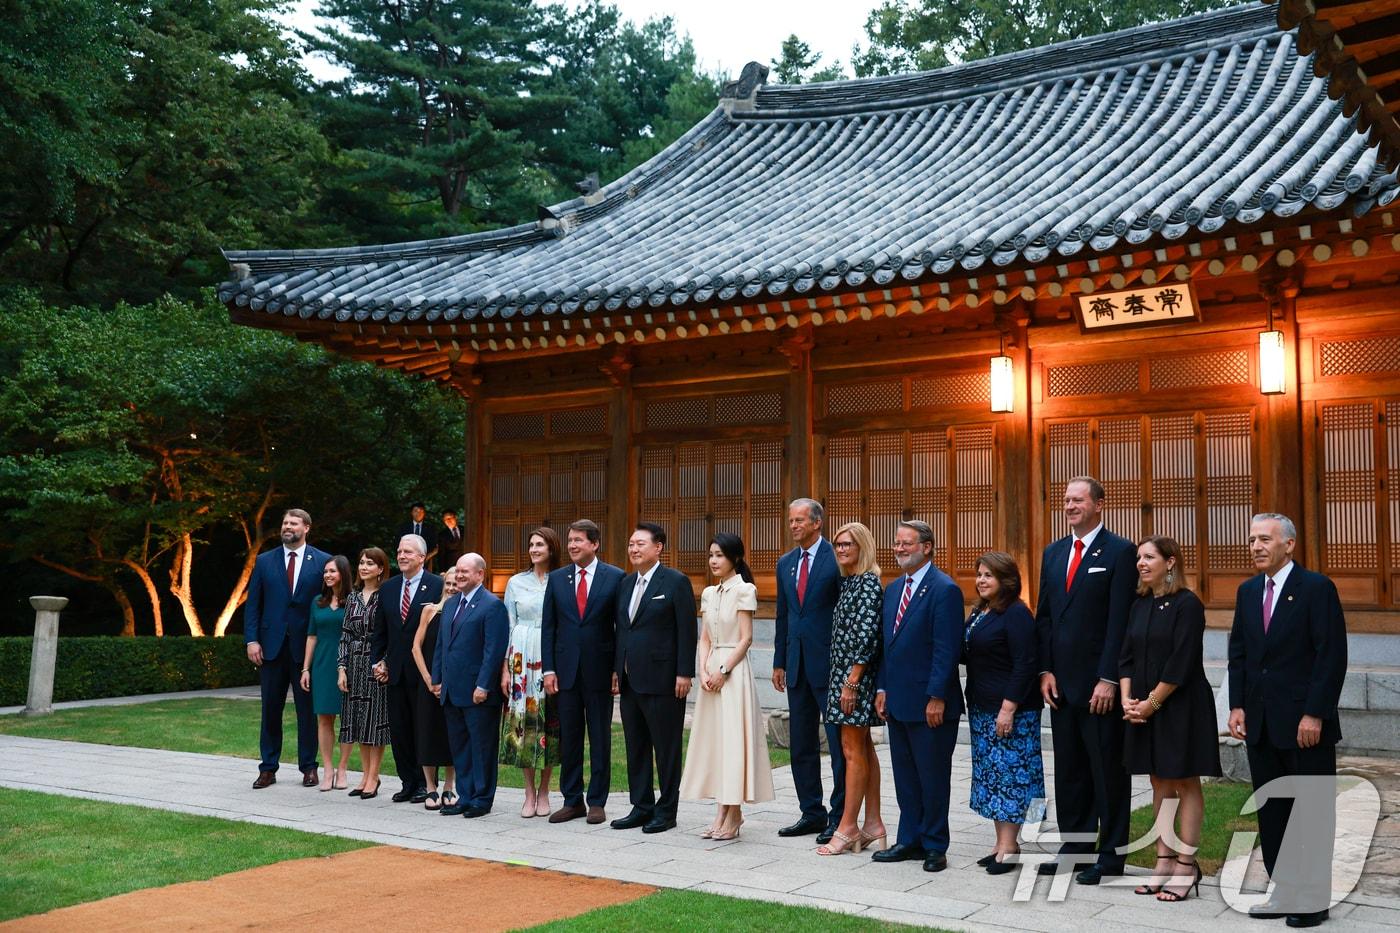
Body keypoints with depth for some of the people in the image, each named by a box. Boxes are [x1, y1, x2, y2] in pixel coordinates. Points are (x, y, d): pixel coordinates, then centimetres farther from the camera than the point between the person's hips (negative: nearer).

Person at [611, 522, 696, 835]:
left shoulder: (676, 582, -7)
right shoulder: (626, 583, 14)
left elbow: (686, 631, -10)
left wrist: (684, 673, -14)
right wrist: (617, 669, 12)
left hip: (661, 679, -7)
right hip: (630, 680, 7)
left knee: (666, 747, 1)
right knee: (635, 747, 12)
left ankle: (666, 810, 10)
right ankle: (641, 807, 21)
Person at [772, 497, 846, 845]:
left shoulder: (836, 559, -8)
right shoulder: (786, 563, 13)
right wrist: (779, 662, 14)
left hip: (829, 663, -7)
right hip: (797, 666, 7)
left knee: (839, 744, 0)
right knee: (801, 745, 12)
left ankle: (839, 817, 6)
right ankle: (812, 813, 21)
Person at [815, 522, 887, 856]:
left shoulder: (869, 584, -14)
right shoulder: (848, 581, 13)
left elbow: (867, 636, -19)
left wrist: (852, 682, -20)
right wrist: (845, 680, 14)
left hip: (856, 677, -9)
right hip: (843, 674, 9)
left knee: (853, 750, -3)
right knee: (863, 748, 12)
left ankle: (848, 828, 3)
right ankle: (873, 826, 18)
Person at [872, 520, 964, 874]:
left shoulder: (944, 590, -13)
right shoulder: (893, 589, 13)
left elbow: (947, 649, -17)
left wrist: (936, 698, -19)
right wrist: (883, 688, 12)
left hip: (930, 704, -8)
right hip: (898, 702, 8)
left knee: (933, 777, 3)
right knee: (905, 776, 14)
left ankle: (934, 846, 14)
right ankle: (910, 840, 24)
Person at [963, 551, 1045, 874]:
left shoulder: (1016, 614, -13)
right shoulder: (979, 612, 13)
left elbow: (1024, 665, -18)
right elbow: (967, 654, 21)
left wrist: (1009, 707, -21)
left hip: (1011, 710, -9)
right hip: (981, 708, 9)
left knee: (1010, 772, -4)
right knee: (990, 773, 12)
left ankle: (1009, 846, 2)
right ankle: (1003, 842, 20)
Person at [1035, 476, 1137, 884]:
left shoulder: (1120, 552, -7)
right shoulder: (1053, 553, 13)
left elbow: (1120, 621, -12)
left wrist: (1108, 679, -16)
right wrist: (1045, 670, 4)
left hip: (1100, 683, -6)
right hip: (1061, 682, 6)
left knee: (1108, 771, 3)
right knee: (1068, 770, 12)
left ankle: (1110, 855, 12)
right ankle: (1074, 846, 23)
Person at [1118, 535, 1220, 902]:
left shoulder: (1187, 604, -12)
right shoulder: (1140, 606, 9)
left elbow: (1181, 663, -17)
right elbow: (1127, 656, 9)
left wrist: (1151, 703, -15)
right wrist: (1127, 699, -4)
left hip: (1181, 706, -7)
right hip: (1145, 707, 7)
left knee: (1185, 783, 1)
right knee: (1160, 784, 12)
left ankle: (1186, 865, 7)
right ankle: (1164, 861, 19)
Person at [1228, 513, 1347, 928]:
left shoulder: (1316, 588, -9)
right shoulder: (1248, 591, 11)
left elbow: (1332, 655, -13)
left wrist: (1315, 714, -16)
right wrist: (1237, 705, 6)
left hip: (1305, 723, -6)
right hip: (1261, 724, 6)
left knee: (1313, 813, 3)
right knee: (1271, 812, 10)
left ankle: (1314, 900, 12)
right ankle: (1284, 893, 20)